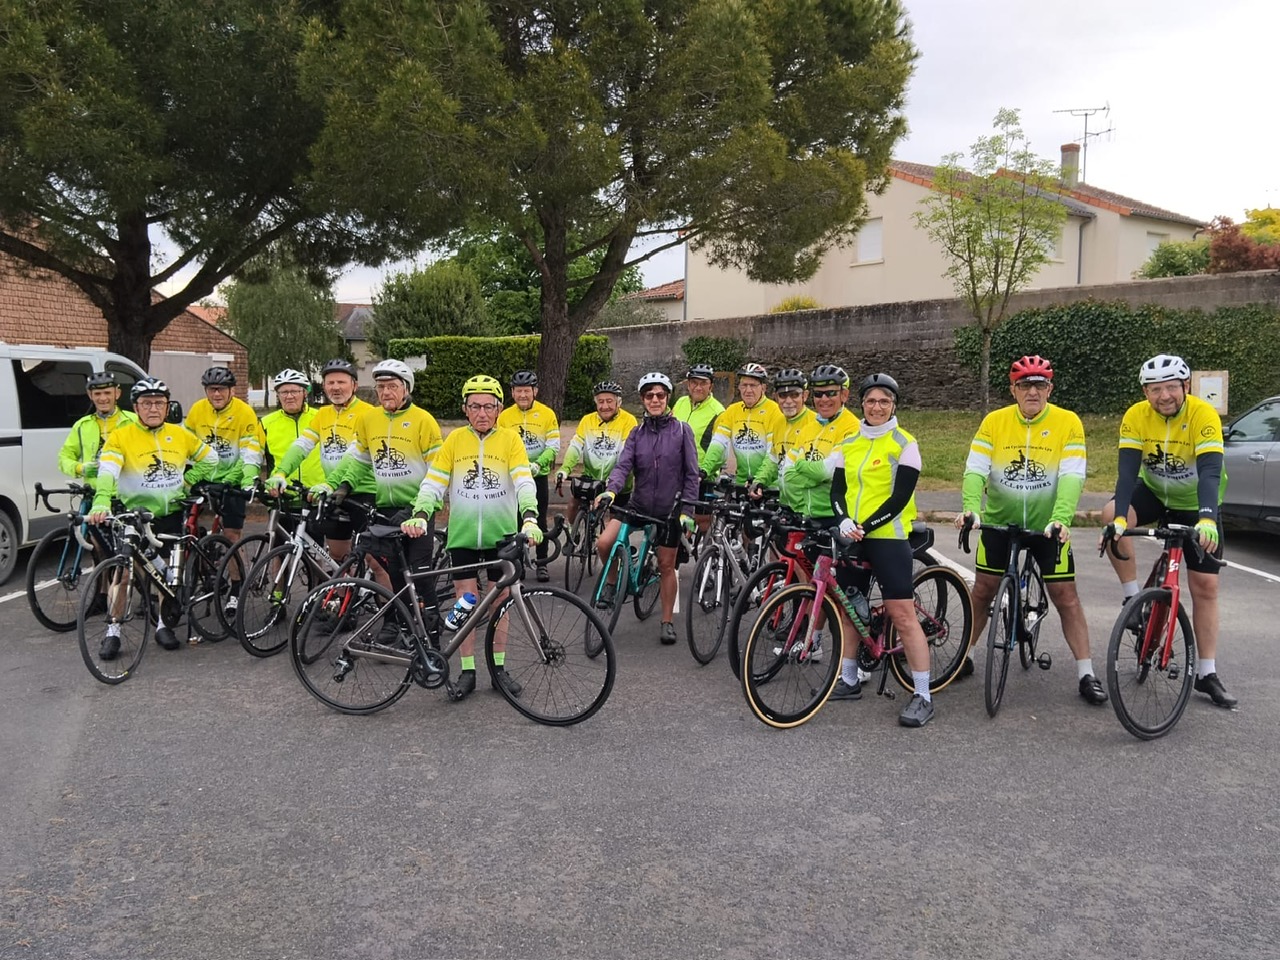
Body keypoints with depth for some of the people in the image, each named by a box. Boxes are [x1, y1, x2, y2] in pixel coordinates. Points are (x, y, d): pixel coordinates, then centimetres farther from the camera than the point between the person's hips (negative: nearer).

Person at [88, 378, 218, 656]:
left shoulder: (180, 435, 2)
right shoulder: (120, 437, -9)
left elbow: (209, 458, 15)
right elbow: (107, 472, -23)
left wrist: (185, 481, 3)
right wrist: (101, 504, -40)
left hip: (171, 515, 3)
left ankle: (164, 625, 27)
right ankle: (113, 631, 6)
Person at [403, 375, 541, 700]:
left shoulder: (510, 439, -3)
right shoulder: (455, 440, 0)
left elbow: (524, 482, -13)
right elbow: (433, 482, -3)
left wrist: (529, 517, -29)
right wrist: (419, 516, -19)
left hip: (501, 534, 0)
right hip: (463, 534, 1)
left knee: (500, 600, 8)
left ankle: (498, 668, 20)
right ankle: (467, 671, 14)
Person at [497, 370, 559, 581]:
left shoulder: (547, 414, -4)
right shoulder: (504, 417, 0)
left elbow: (553, 446, -6)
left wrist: (537, 464, -20)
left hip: (538, 476, -1)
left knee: (539, 521, 4)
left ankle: (542, 564, 14)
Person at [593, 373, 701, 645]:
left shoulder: (681, 430, -3)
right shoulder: (637, 433, 4)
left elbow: (691, 473, -4)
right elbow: (623, 465, -8)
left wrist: (687, 508, -11)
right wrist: (610, 491, -28)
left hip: (669, 508, -2)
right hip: (639, 504, 2)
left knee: (666, 565, 6)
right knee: (604, 544, -17)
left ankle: (667, 622, 20)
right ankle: (612, 582, 11)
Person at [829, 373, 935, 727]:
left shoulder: (904, 443, -4)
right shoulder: (849, 443, 11)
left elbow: (899, 497, -11)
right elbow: (837, 489, 7)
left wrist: (865, 526, -18)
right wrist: (845, 521, -11)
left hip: (887, 537, -6)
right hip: (851, 538, 6)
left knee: (903, 615, -8)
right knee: (846, 608, 12)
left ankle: (923, 696, -1)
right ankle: (849, 680, 27)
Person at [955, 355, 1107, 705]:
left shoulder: (1067, 422, -11)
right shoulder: (994, 421, -8)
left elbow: (1072, 476, -19)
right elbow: (975, 469, -13)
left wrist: (1061, 517, -34)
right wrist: (971, 506, -31)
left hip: (1047, 524, -1)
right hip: (999, 520, 1)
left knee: (1065, 595, 0)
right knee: (983, 589, 8)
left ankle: (1086, 674, 10)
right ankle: (965, 655, 26)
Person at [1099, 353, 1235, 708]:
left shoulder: (1203, 415, -27)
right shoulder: (1136, 416, -21)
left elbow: (1211, 472, -36)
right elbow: (1127, 470, -28)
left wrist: (1207, 519, -52)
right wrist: (1119, 518, -43)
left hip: (1195, 505, -1)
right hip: (1154, 493, 1)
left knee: (1205, 586, -1)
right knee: (1111, 514, -32)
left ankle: (1207, 674, 11)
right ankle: (1133, 599, -14)